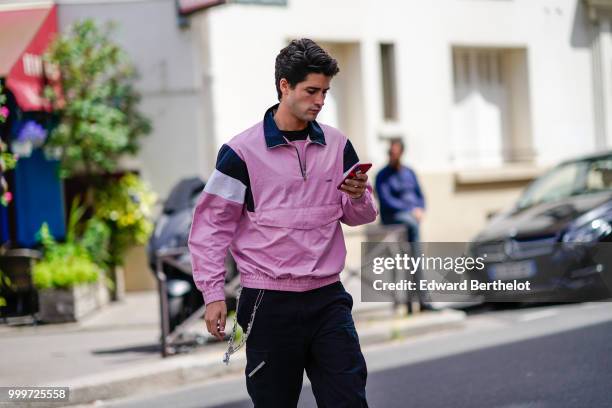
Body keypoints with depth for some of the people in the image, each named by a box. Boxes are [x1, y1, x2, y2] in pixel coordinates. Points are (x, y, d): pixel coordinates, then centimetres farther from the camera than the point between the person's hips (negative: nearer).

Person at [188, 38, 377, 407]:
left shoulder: (337, 145, 6)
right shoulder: (242, 151, -6)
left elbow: (361, 215, 14)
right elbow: (211, 225, -4)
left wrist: (357, 197, -9)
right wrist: (213, 294, -9)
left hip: (328, 298, 3)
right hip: (269, 304, -3)